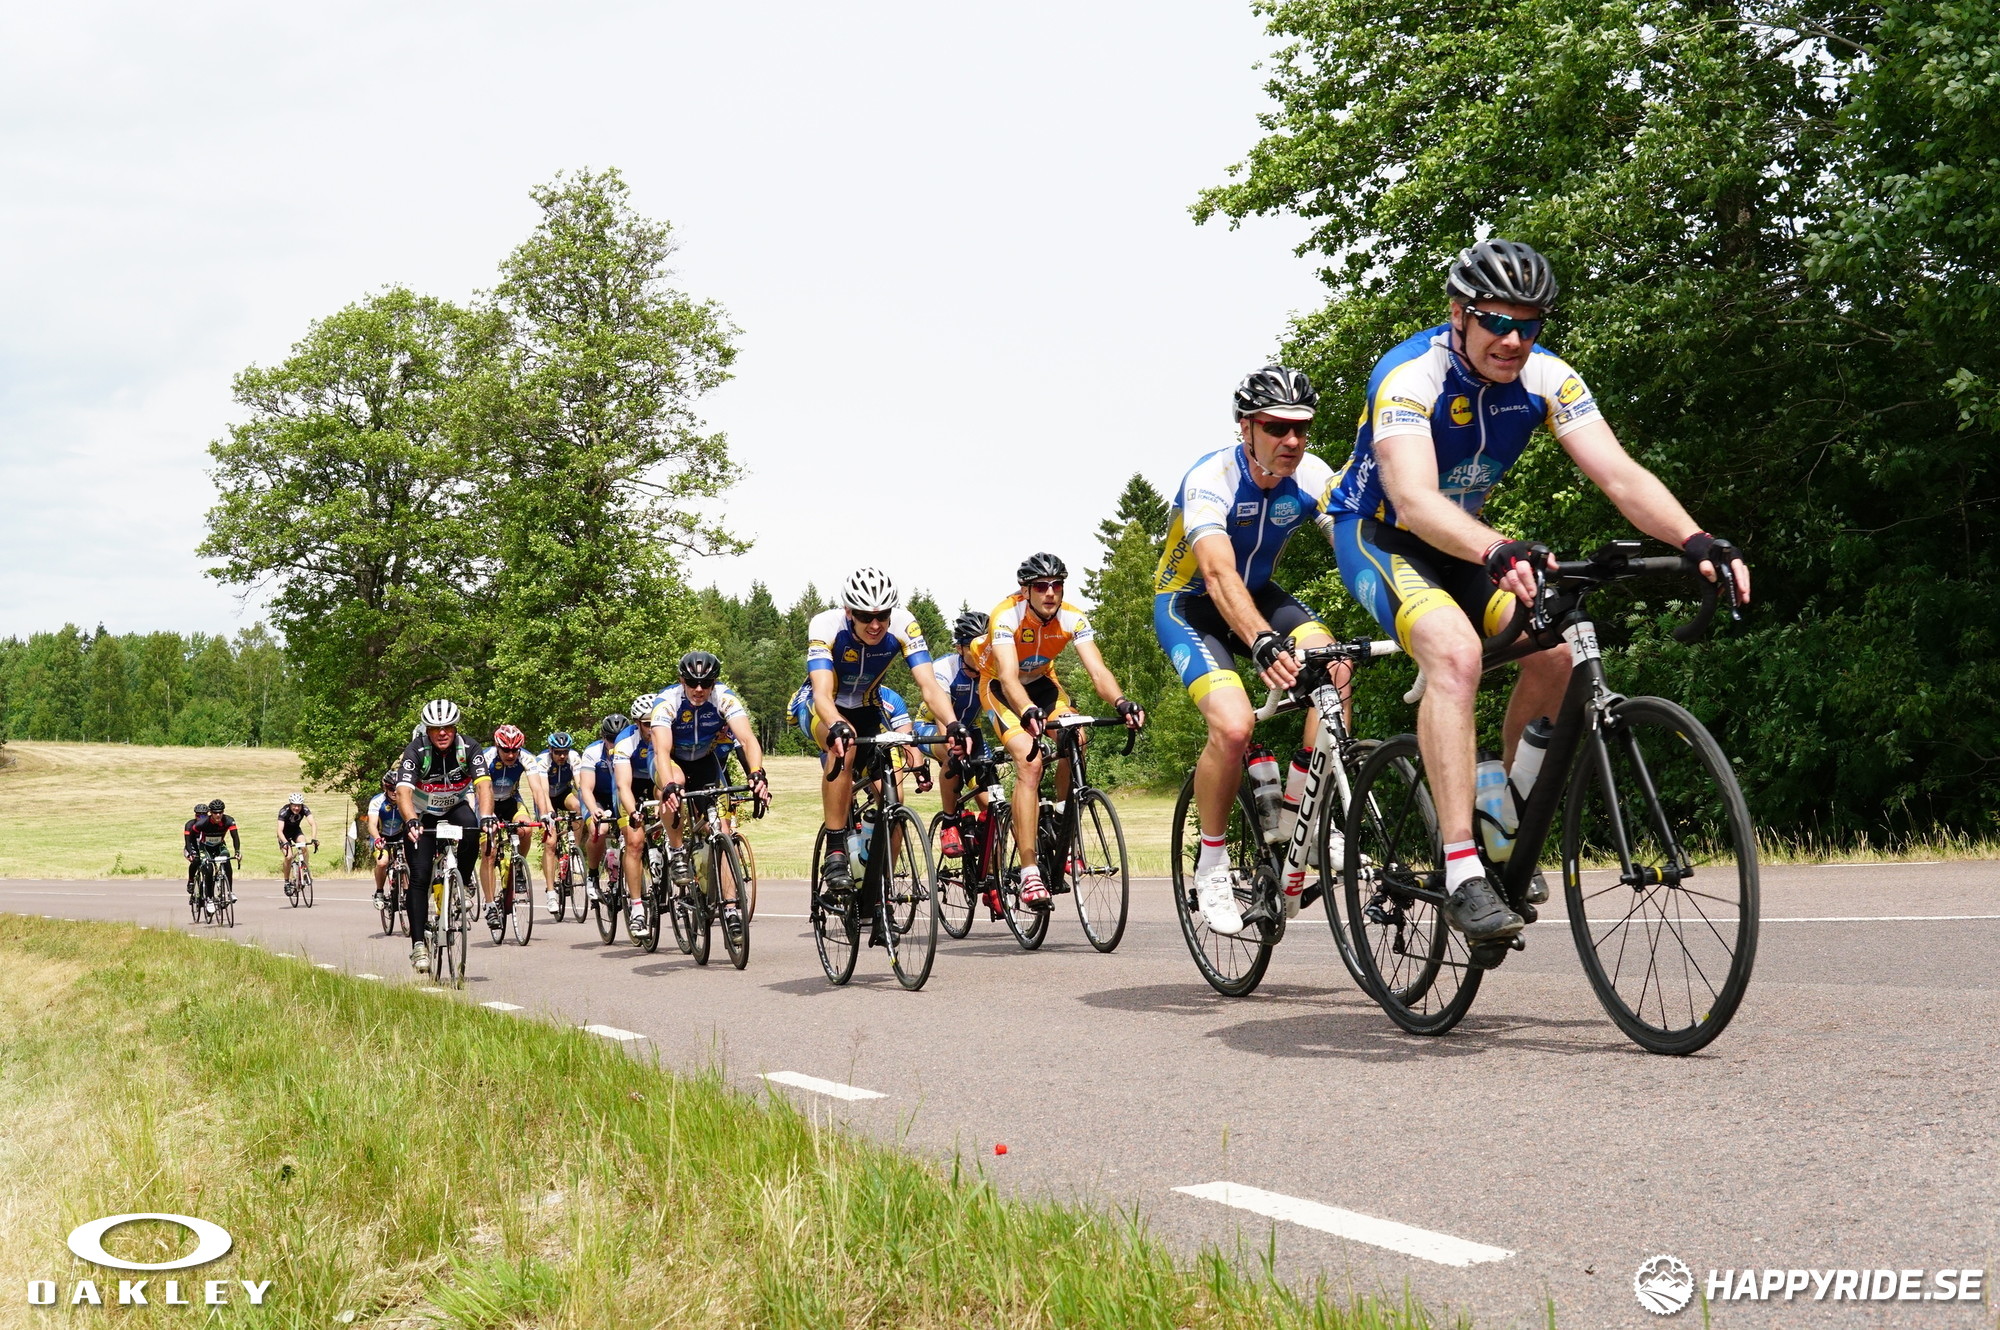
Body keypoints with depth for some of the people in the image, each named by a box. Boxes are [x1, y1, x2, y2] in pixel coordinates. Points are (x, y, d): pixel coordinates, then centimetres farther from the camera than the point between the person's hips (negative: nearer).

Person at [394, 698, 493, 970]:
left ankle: (462, 884, -12)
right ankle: (418, 944, -9)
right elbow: (403, 791, -35)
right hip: (425, 816, -1)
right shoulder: (416, 751, -23)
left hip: (457, 808, 1)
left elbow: (484, 784, -33)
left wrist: (486, 817, -52)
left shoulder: (468, 749, -21)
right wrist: (411, 821, -55)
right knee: (420, 877, -13)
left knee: (471, 829, -35)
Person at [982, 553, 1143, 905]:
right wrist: (1027, 712, -63)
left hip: (1042, 682, 4)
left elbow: (1097, 669, -30)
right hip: (999, 688, -4)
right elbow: (1009, 677, -43)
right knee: (1030, 762, -25)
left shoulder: (1073, 619, -20)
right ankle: (1029, 872, -26)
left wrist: (1120, 702, -51)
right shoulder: (1006, 616, -31)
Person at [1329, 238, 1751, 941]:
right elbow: (1413, 499, -43)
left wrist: (1695, 539, -41)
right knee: (1456, 651, -33)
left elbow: (1619, 473, -22)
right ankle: (1461, 874, -33)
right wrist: (1498, 553, -61)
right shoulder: (1410, 374, -28)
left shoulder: (1547, 378, -13)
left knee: (1555, 652, -16)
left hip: (1462, 541, 6)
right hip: (1377, 534, -6)